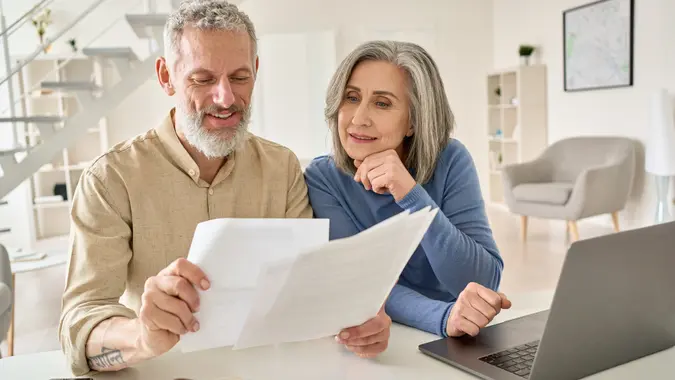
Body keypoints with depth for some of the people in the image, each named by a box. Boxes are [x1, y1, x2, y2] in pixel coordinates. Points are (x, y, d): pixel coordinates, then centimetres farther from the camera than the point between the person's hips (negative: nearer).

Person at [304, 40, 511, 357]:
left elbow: (485, 283, -15)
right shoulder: (323, 179, -9)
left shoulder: (449, 161, -8)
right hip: (378, 344, -1)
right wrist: (445, 317, -33)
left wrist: (412, 195, -25)